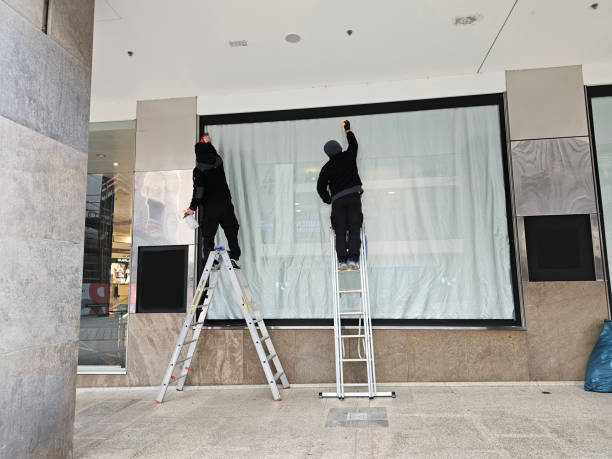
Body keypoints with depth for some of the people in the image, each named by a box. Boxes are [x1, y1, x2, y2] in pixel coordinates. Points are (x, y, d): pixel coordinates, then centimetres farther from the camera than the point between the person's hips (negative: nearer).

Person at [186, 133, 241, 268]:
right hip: (225, 204, 3)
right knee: (231, 232, 8)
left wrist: (193, 207, -6)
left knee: (208, 235, 5)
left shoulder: (199, 170, -6)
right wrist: (208, 143, 48)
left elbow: (199, 190, -13)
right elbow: (214, 153, 32)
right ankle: (234, 257, 0)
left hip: (208, 207, -3)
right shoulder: (218, 162, 6)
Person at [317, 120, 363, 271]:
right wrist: (348, 130, 45)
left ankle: (342, 260, -16)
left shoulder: (327, 168, 9)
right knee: (354, 229, -5)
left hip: (337, 200, 0)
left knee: (340, 231, -3)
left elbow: (321, 187, 9)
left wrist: (329, 200, 22)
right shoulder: (349, 157, 10)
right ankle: (353, 258, -17)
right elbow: (354, 144, 30)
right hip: (353, 196, 0)